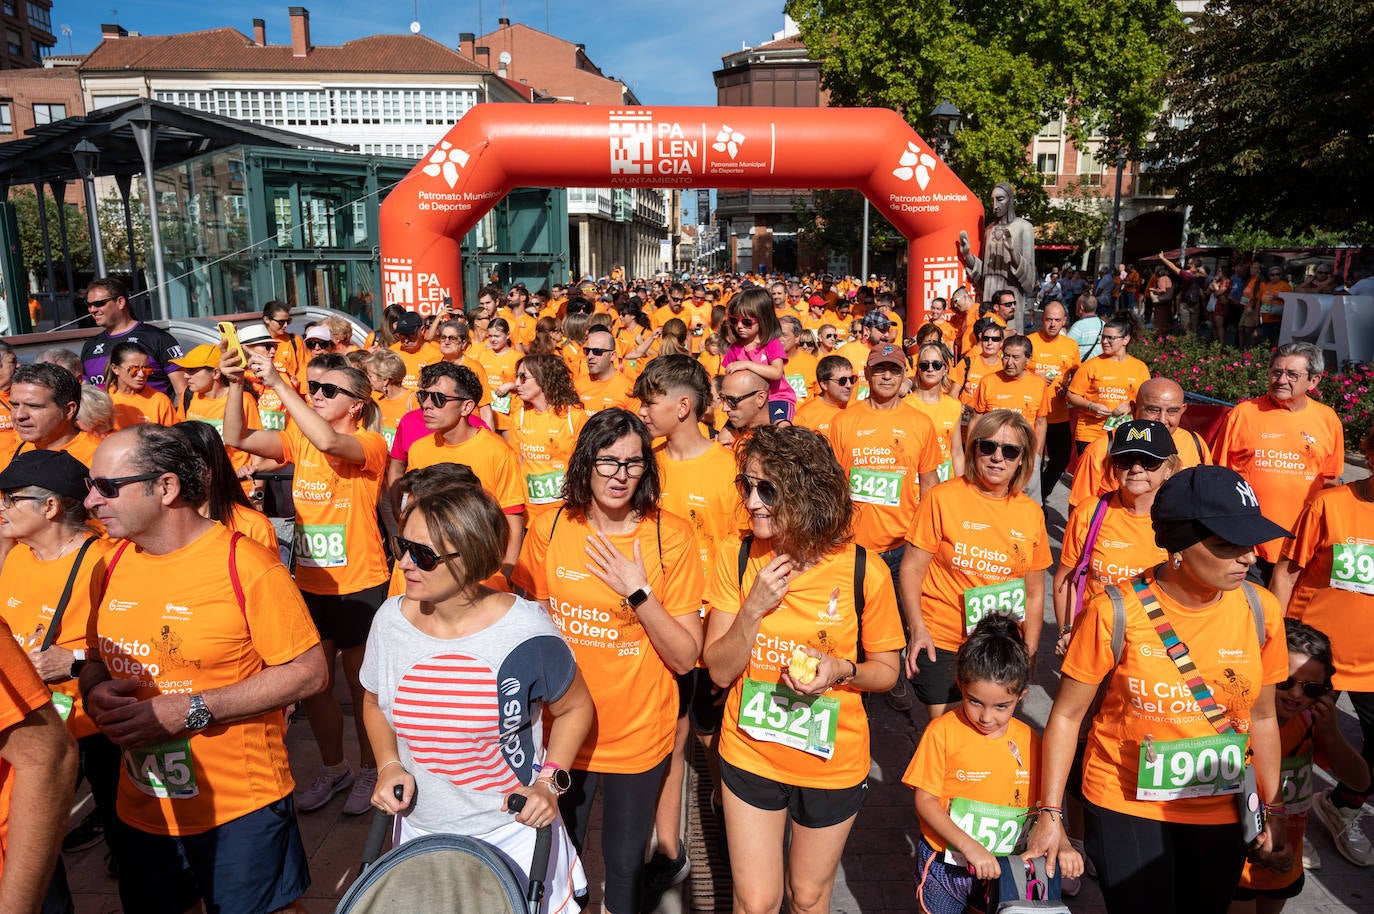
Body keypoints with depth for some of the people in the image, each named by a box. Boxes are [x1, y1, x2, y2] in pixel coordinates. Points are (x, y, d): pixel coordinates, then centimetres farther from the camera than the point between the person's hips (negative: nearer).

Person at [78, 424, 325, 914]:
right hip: (140, 812, 6)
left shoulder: (246, 566, -19)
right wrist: (96, 693, -8)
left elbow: (309, 671, -18)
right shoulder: (114, 564, 1)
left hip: (241, 814, -5)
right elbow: (97, 659, 15)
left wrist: (191, 711, -23)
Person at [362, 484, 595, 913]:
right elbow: (375, 702, 9)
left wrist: (550, 782, -15)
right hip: (420, 832, 4)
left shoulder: (526, 632, -22)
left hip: (511, 832, -3)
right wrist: (388, 765, -6)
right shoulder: (390, 620, -10)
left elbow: (575, 707, -5)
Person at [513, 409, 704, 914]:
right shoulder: (549, 528, -7)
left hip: (638, 737, -2)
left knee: (624, 862, 17)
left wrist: (638, 592, -24)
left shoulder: (670, 536, -14)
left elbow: (685, 657, -14)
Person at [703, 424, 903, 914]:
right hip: (750, 754, 1)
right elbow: (719, 671, -10)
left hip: (833, 762, -1)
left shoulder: (863, 571, -18)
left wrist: (841, 670, -25)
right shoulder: (736, 557, -12)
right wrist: (754, 608, -25)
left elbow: (886, 671, -4)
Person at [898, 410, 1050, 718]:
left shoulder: (1032, 513, 3)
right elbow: (912, 569, -8)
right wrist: (917, 628, -18)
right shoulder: (943, 497, -8)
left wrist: (1030, 651, 8)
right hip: (940, 642, -3)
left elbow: (1034, 592, 11)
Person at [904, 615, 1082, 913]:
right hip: (944, 866, -2)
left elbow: (1041, 802, 6)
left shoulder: (1027, 739, -5)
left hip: (1000, 868, 3)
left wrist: (1061, 844, -10)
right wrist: (969, 847, -23)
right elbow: (925, 800, -15)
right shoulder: (943, 731, -16)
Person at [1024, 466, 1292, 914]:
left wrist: (1274, 809, 9)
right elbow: (1067, 714, -10)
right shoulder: (1114, 613, -20)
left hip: (1222, 811, 3)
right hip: (1126, 805, -3)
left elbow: (1262, 717, 5)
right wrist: (1051, 813, -8)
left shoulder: (1261, 611, -10)